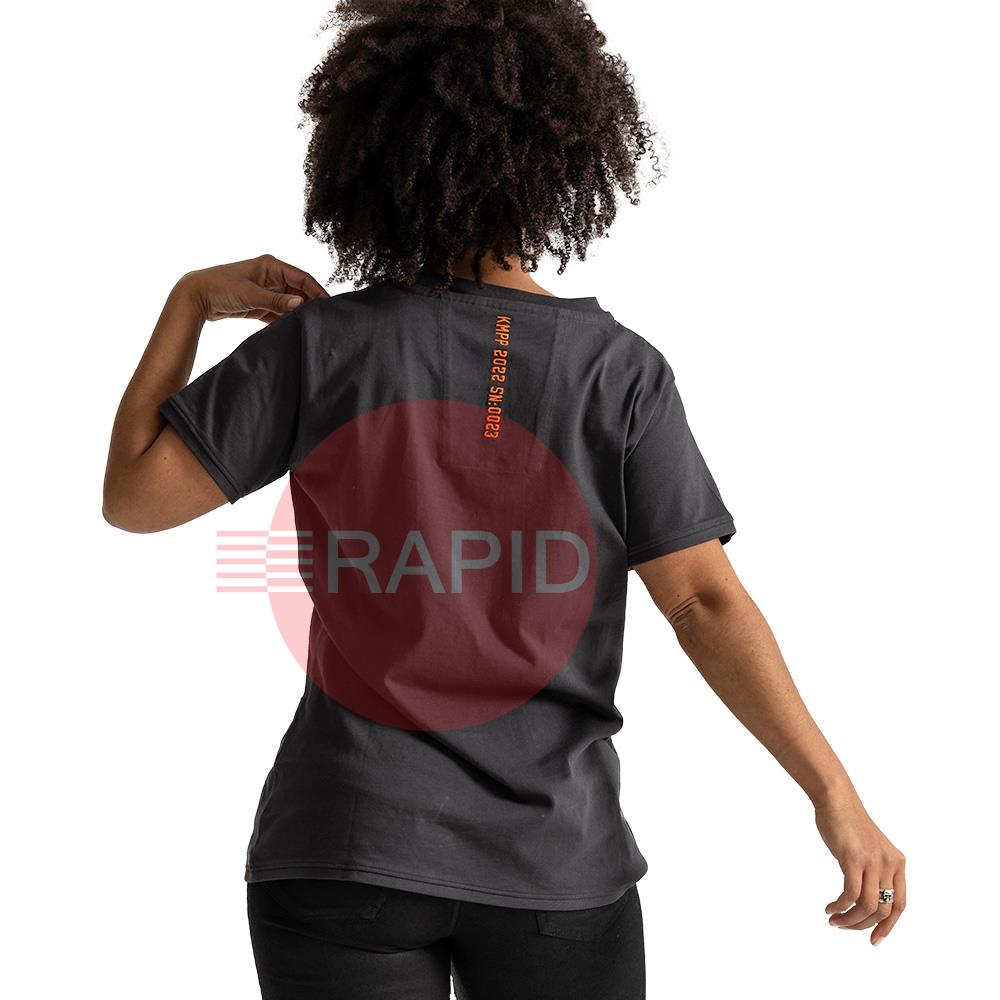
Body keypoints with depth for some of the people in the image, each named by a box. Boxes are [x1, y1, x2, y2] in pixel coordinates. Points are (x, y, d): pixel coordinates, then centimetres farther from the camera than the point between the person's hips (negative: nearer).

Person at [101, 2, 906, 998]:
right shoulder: (621, 371, -6)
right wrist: (837, 797, -5)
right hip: (557, 860, 0)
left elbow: (132, 494, -2)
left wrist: (189, 299, 8)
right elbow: (705, 599, -10)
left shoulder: (320, 345, -6)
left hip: (347, 854, 0)